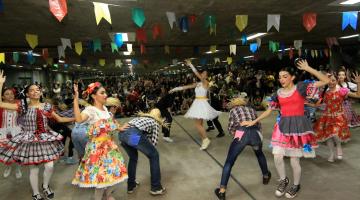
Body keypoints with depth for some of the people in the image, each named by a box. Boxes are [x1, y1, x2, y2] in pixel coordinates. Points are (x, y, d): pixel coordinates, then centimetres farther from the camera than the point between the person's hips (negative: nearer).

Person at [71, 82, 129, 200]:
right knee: (101, 173, 0)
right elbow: (79, 119, -39)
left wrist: (119, 128, 25)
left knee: (112, 170, 16)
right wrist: (76, 99, -41)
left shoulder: (104, 108, 7)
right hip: (97, 147, -8)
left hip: (109, 145, 8)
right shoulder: (90, 109, -17)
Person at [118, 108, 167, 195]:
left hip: (122, 133, 6)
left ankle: (131, 185, 38)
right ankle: (156, 187, 21)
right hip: (134, 135, -6)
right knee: (154, 155, 15)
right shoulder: (155, 123, 23)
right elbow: (153, 142, 17)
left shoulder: (141, 117, 38)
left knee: (133, 157, 31)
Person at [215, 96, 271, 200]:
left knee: (229, 162, 7)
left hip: (241, 134, -3)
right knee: (259, 154, 36)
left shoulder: (233, 110, 23)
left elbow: (231, 128, 14)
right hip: (255, 134, 4)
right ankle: (266, 177, 53)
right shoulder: (251, 109, 31)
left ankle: (222, 191, 6)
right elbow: (259, 126, 23)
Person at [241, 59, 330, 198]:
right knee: (277, 157, -1)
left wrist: (308, 68, -14)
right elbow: (269, 110, 13)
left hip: (298, 126, -4)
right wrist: (254, 121, 11)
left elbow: (326, 81, -10)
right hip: (283, 126, 4)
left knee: (294, 160, 4)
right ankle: (283, 180, 29)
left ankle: (296, 185, 32)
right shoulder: (279, 93, 7)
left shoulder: (300, 87, -4)